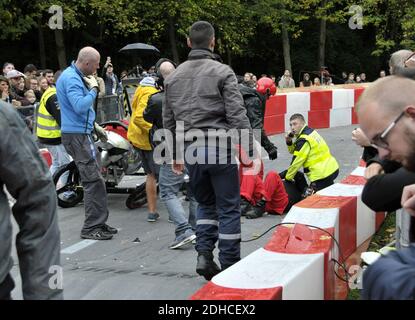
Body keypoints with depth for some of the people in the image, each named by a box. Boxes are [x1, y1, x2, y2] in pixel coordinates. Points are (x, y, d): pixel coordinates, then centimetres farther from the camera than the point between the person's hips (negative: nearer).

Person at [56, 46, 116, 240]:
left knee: (93, 180, 13)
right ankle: (91, 228, -7)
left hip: (82, 133, 11)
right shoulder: (71, 78, -16)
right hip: (76, 135, -11)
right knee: (94, 181, -11)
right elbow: (80, 106, -28)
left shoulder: (76, 76, 18)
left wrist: (93, 125, 22)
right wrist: (93, 89, -16)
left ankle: (98, 223, 19)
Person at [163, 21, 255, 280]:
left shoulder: (174, 77, 10)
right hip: (220, 148, -5)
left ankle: (204, 254, 7)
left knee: (206, 204, 21)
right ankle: (229, 266, 8)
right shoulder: (222, 72, -6)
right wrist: (250, 150, -7)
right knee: (228, 208, 5)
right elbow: (237, 115, -12)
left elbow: (169, 120, 15)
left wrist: (175, 154, 23)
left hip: (191, 150, 5)